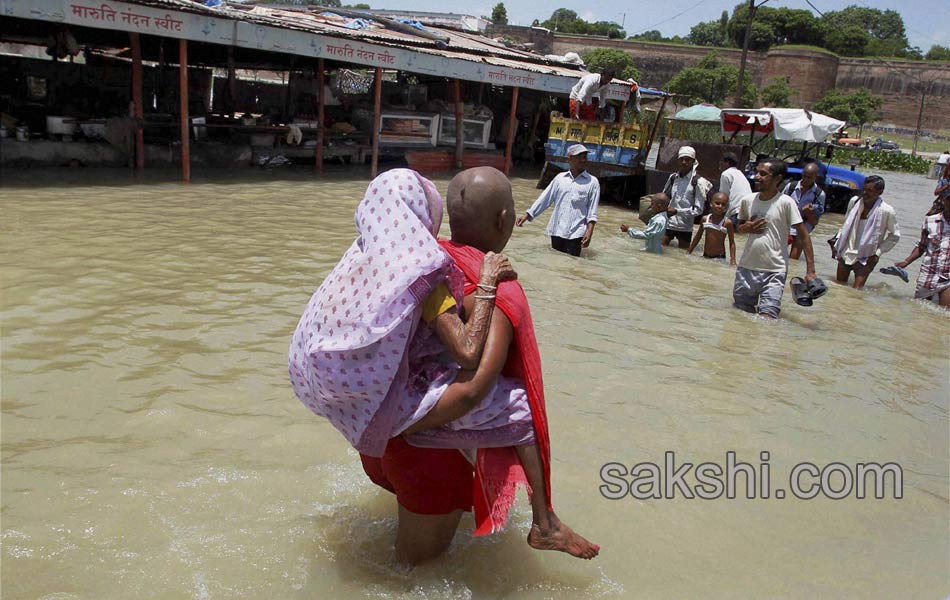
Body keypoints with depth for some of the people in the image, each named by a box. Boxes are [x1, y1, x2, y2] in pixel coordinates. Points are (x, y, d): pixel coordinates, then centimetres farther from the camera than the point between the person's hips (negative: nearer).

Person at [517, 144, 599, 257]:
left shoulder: (592, 182, 1)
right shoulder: (560, 177, 8)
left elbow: (592, 212, -1)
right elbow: (545, 198, 9)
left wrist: (589, 232, -12)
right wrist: (527, 215, 2)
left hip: (575, 233, -3)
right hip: (557, 230, 3)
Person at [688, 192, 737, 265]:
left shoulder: (727, 223, -10)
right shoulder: (705, 219, 2)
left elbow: (732, 243, -6)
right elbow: (698, 237, 14)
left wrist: (733, 260, -13)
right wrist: (688, 252, 16)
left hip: (719, 257, -4)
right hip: (705, 256, 4)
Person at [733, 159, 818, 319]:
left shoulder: (785, 203, -9)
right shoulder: (748, 200, 3)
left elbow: (804, 236, -8)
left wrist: (810, 271, -13)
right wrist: (747, 228, -5)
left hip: (774, 271, -4)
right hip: (746, 267, 5)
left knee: (767, 317, -13)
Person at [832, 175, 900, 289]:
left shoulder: (886, 211, -16)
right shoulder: (854, 201, -4)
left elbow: (895, 236, -3)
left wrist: (877, 253, -10)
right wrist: (837, 244, 9)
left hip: (865, 258, -4)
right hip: (846, 253, 4)